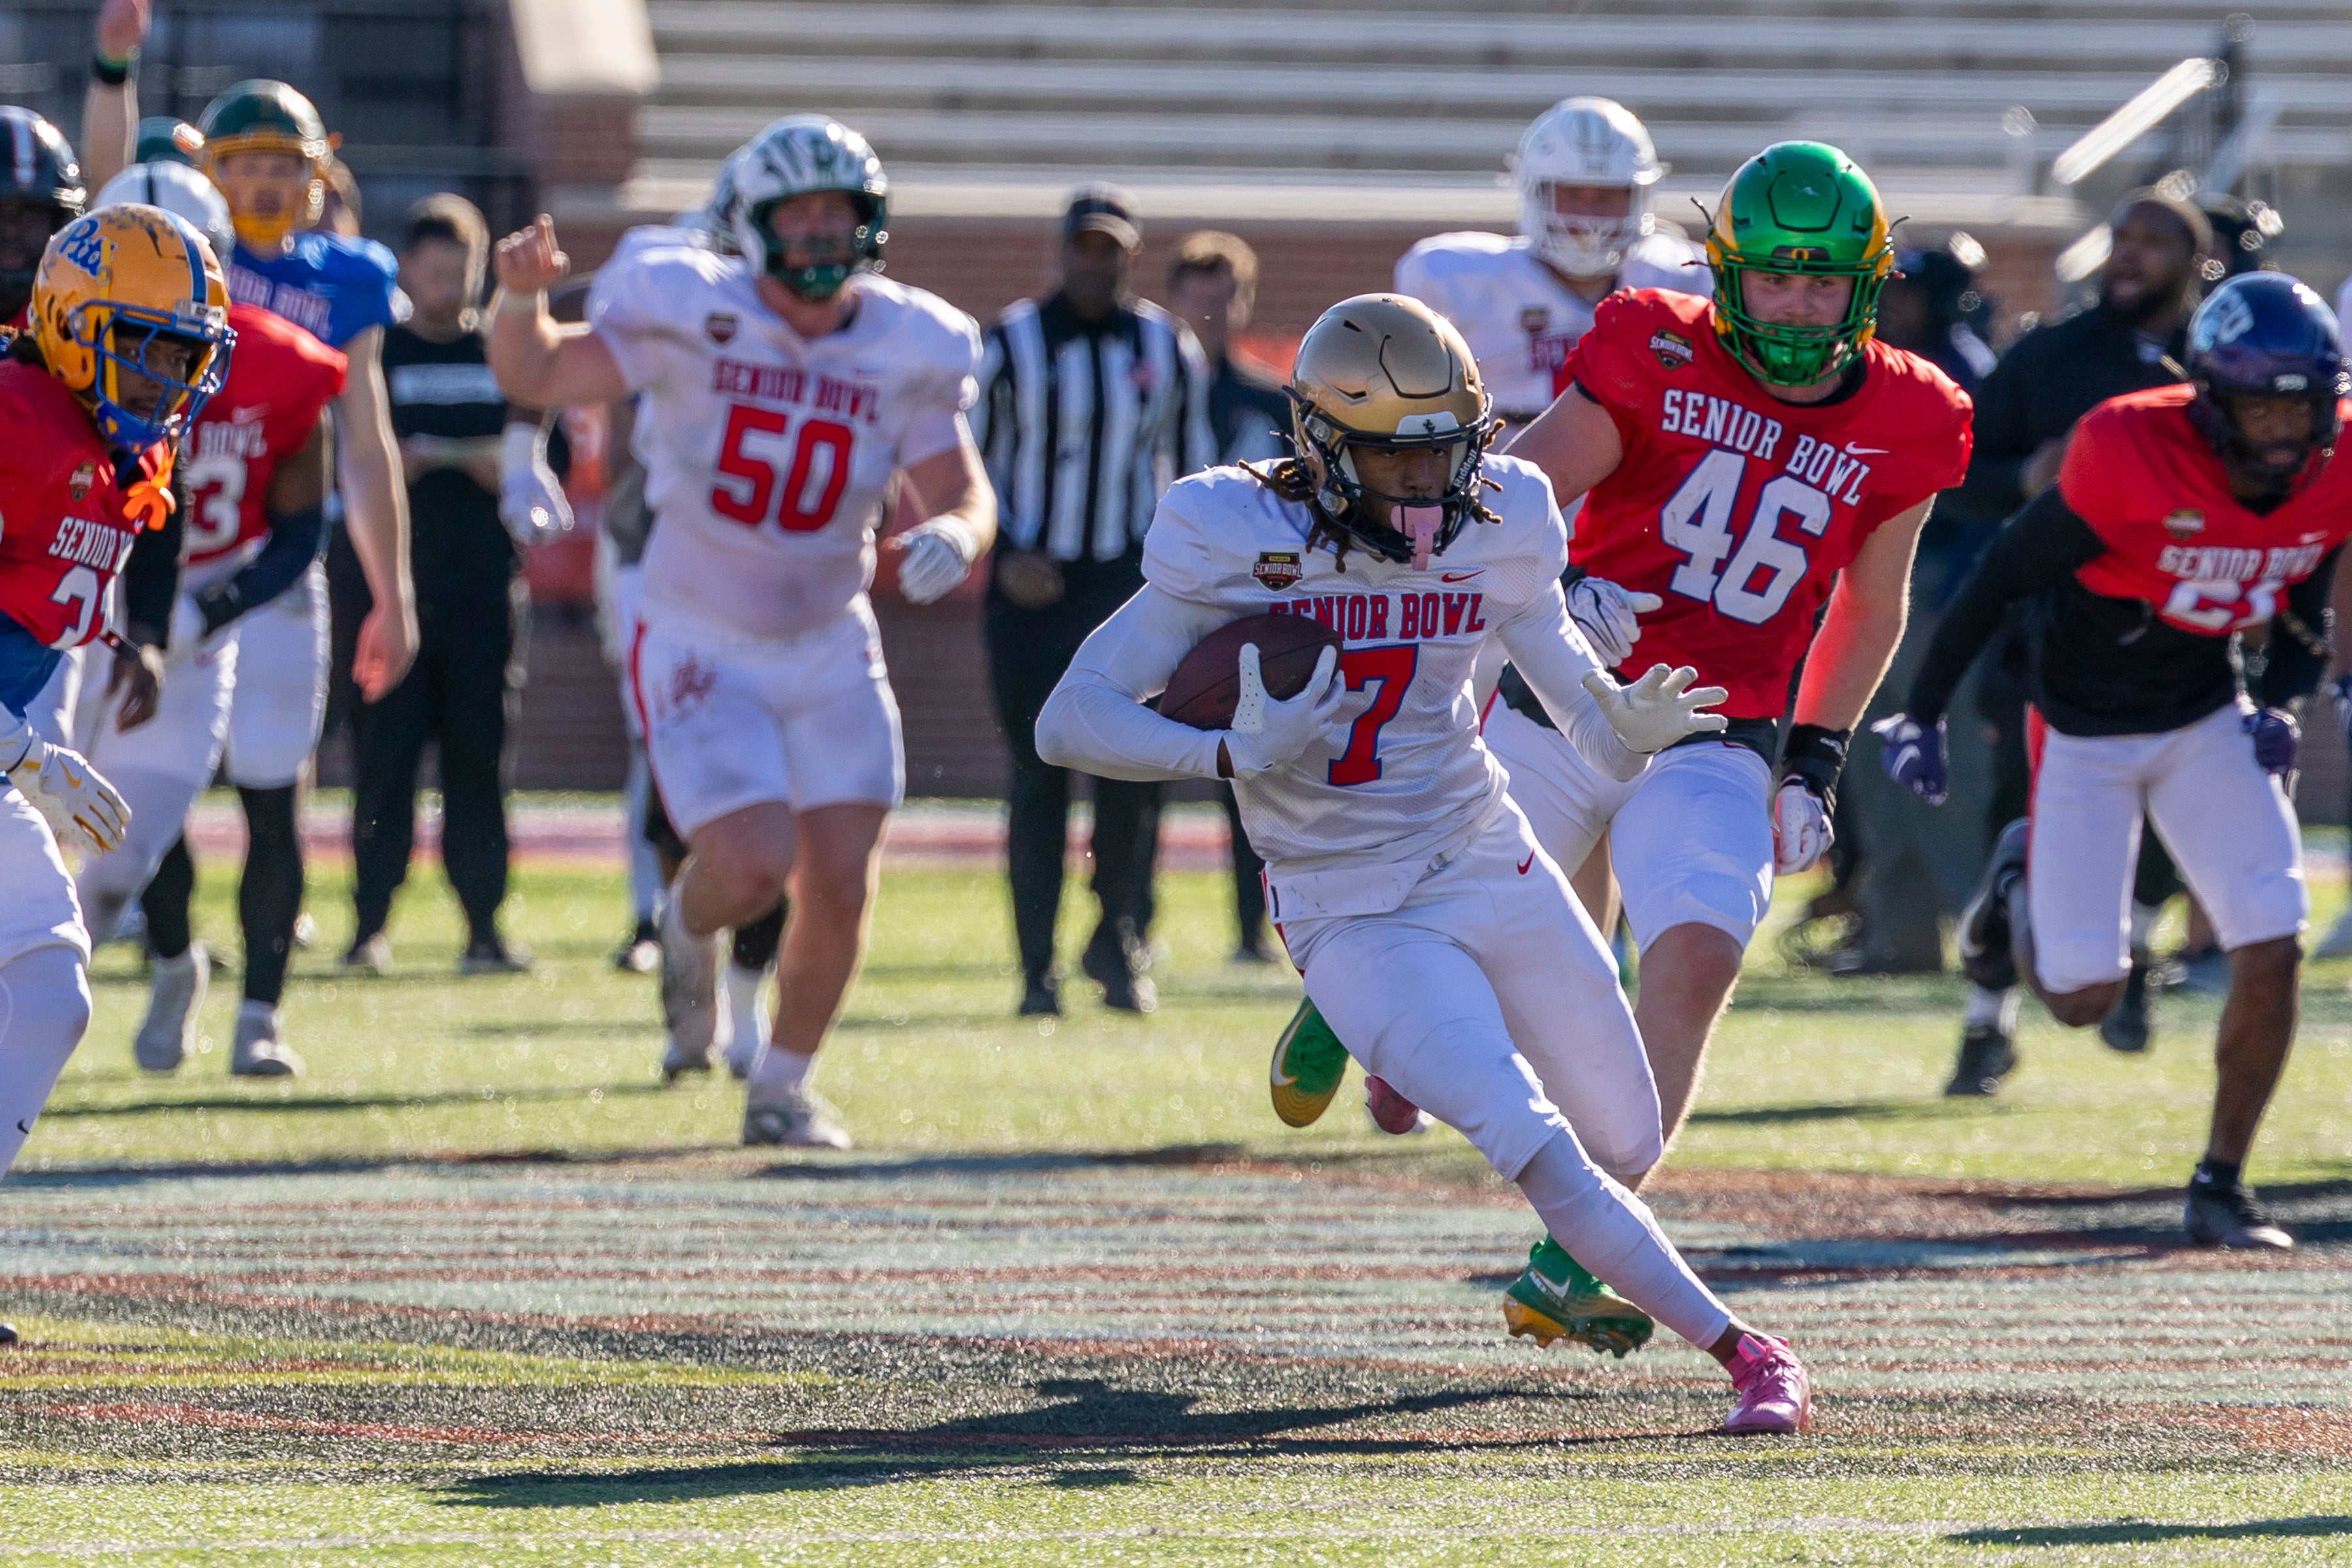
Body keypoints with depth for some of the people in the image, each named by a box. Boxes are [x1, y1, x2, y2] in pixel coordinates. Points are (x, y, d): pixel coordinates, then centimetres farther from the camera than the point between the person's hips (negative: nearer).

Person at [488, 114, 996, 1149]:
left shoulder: (906, 349, -5)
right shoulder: (691, 313, -13)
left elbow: (964, 492, -3)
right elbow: (535, 378, -11)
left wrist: (955, 533, -27)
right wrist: (521, 298, -32)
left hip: (828, 648, 3)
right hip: (701, 650, -3)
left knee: (842, 880, -4)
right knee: (753, 866, -18)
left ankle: (783, 1089, 18)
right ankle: (689, 928, 21)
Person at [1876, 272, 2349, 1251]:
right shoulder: (2131, 455, -28)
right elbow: (2004, 574, -16)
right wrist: (1922, 713, -10)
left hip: (2207, 723, 4)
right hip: (2085, 730, -4)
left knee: (2273, 951, -12)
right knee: (2080, 998, -1)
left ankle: (2220, 1188, 4)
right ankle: (2025, 881, 34)